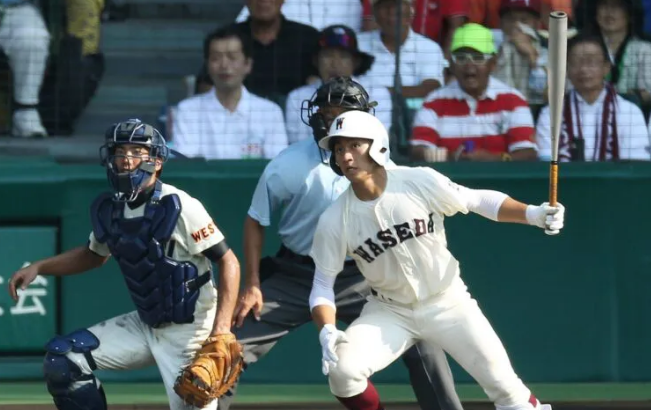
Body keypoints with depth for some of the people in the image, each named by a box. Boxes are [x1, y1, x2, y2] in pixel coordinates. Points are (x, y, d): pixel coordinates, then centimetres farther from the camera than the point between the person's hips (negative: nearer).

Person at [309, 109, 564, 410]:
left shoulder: (420, 182, -17)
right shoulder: (334, 220, -14)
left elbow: (478, 200, -7)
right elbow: (323, 284, -6)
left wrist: (532, 214, -23)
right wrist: (326, 331, -25)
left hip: (447, 303, -1)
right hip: (390, 312, 1)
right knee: (342, 369, -23)